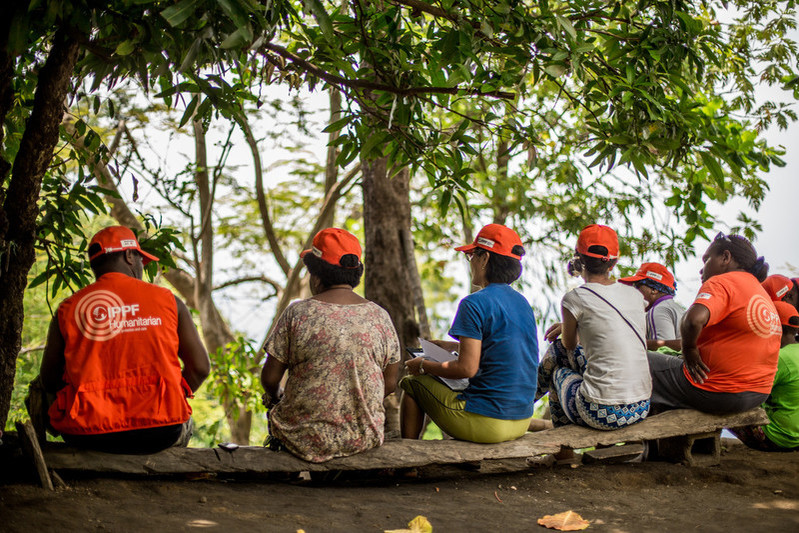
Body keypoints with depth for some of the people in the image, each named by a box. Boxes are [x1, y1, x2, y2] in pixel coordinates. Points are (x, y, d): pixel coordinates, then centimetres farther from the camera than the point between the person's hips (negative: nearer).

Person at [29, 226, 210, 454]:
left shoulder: (67, 309, 3)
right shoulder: (168, 300, 2)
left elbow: (49, 379, 6)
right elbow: (200, 367, 2)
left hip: (90, 436, -1)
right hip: (159, 434, 1)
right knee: (184, 426, 34)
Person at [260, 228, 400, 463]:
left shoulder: (297, 313, -10)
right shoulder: (379, 316, -2)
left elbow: (270, 377, -5)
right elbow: (390, 383, 3)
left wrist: (274, 396, 17)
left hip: (308, 439, -3)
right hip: (366, 438, 3)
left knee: (275, 407, 30)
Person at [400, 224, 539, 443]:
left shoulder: (475, 303, -15)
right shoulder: (522, 302, 10)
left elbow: (467, 368, -18)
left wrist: (424, 366, -2)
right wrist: (454, 346, 30)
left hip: (486, 423, -8)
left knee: (411, 383, 12)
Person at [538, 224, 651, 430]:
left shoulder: (575, 299, -8)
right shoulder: (634, 294, 8)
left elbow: (569, 345, 10)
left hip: (603, 413, -6)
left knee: (559, 370, 28)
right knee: (557, 348, 24)